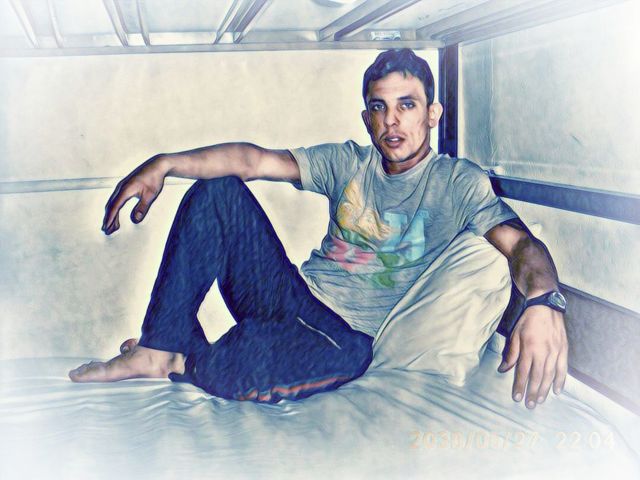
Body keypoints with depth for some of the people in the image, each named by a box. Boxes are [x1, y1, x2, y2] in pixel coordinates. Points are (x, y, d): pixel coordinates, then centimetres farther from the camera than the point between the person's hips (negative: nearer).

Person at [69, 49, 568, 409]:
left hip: (347, 334, -3)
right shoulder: (349, 163, 8)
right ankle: (157, 348, -15)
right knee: (218, 189, -11)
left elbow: (520, 242, -20)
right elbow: (256, 160, -4)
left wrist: (542, 299, -43)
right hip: (294, 296, 4)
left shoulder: (460, 183, -3)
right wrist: (163, 164, -16)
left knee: (345, 357, -41)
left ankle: (183, 362, -12)